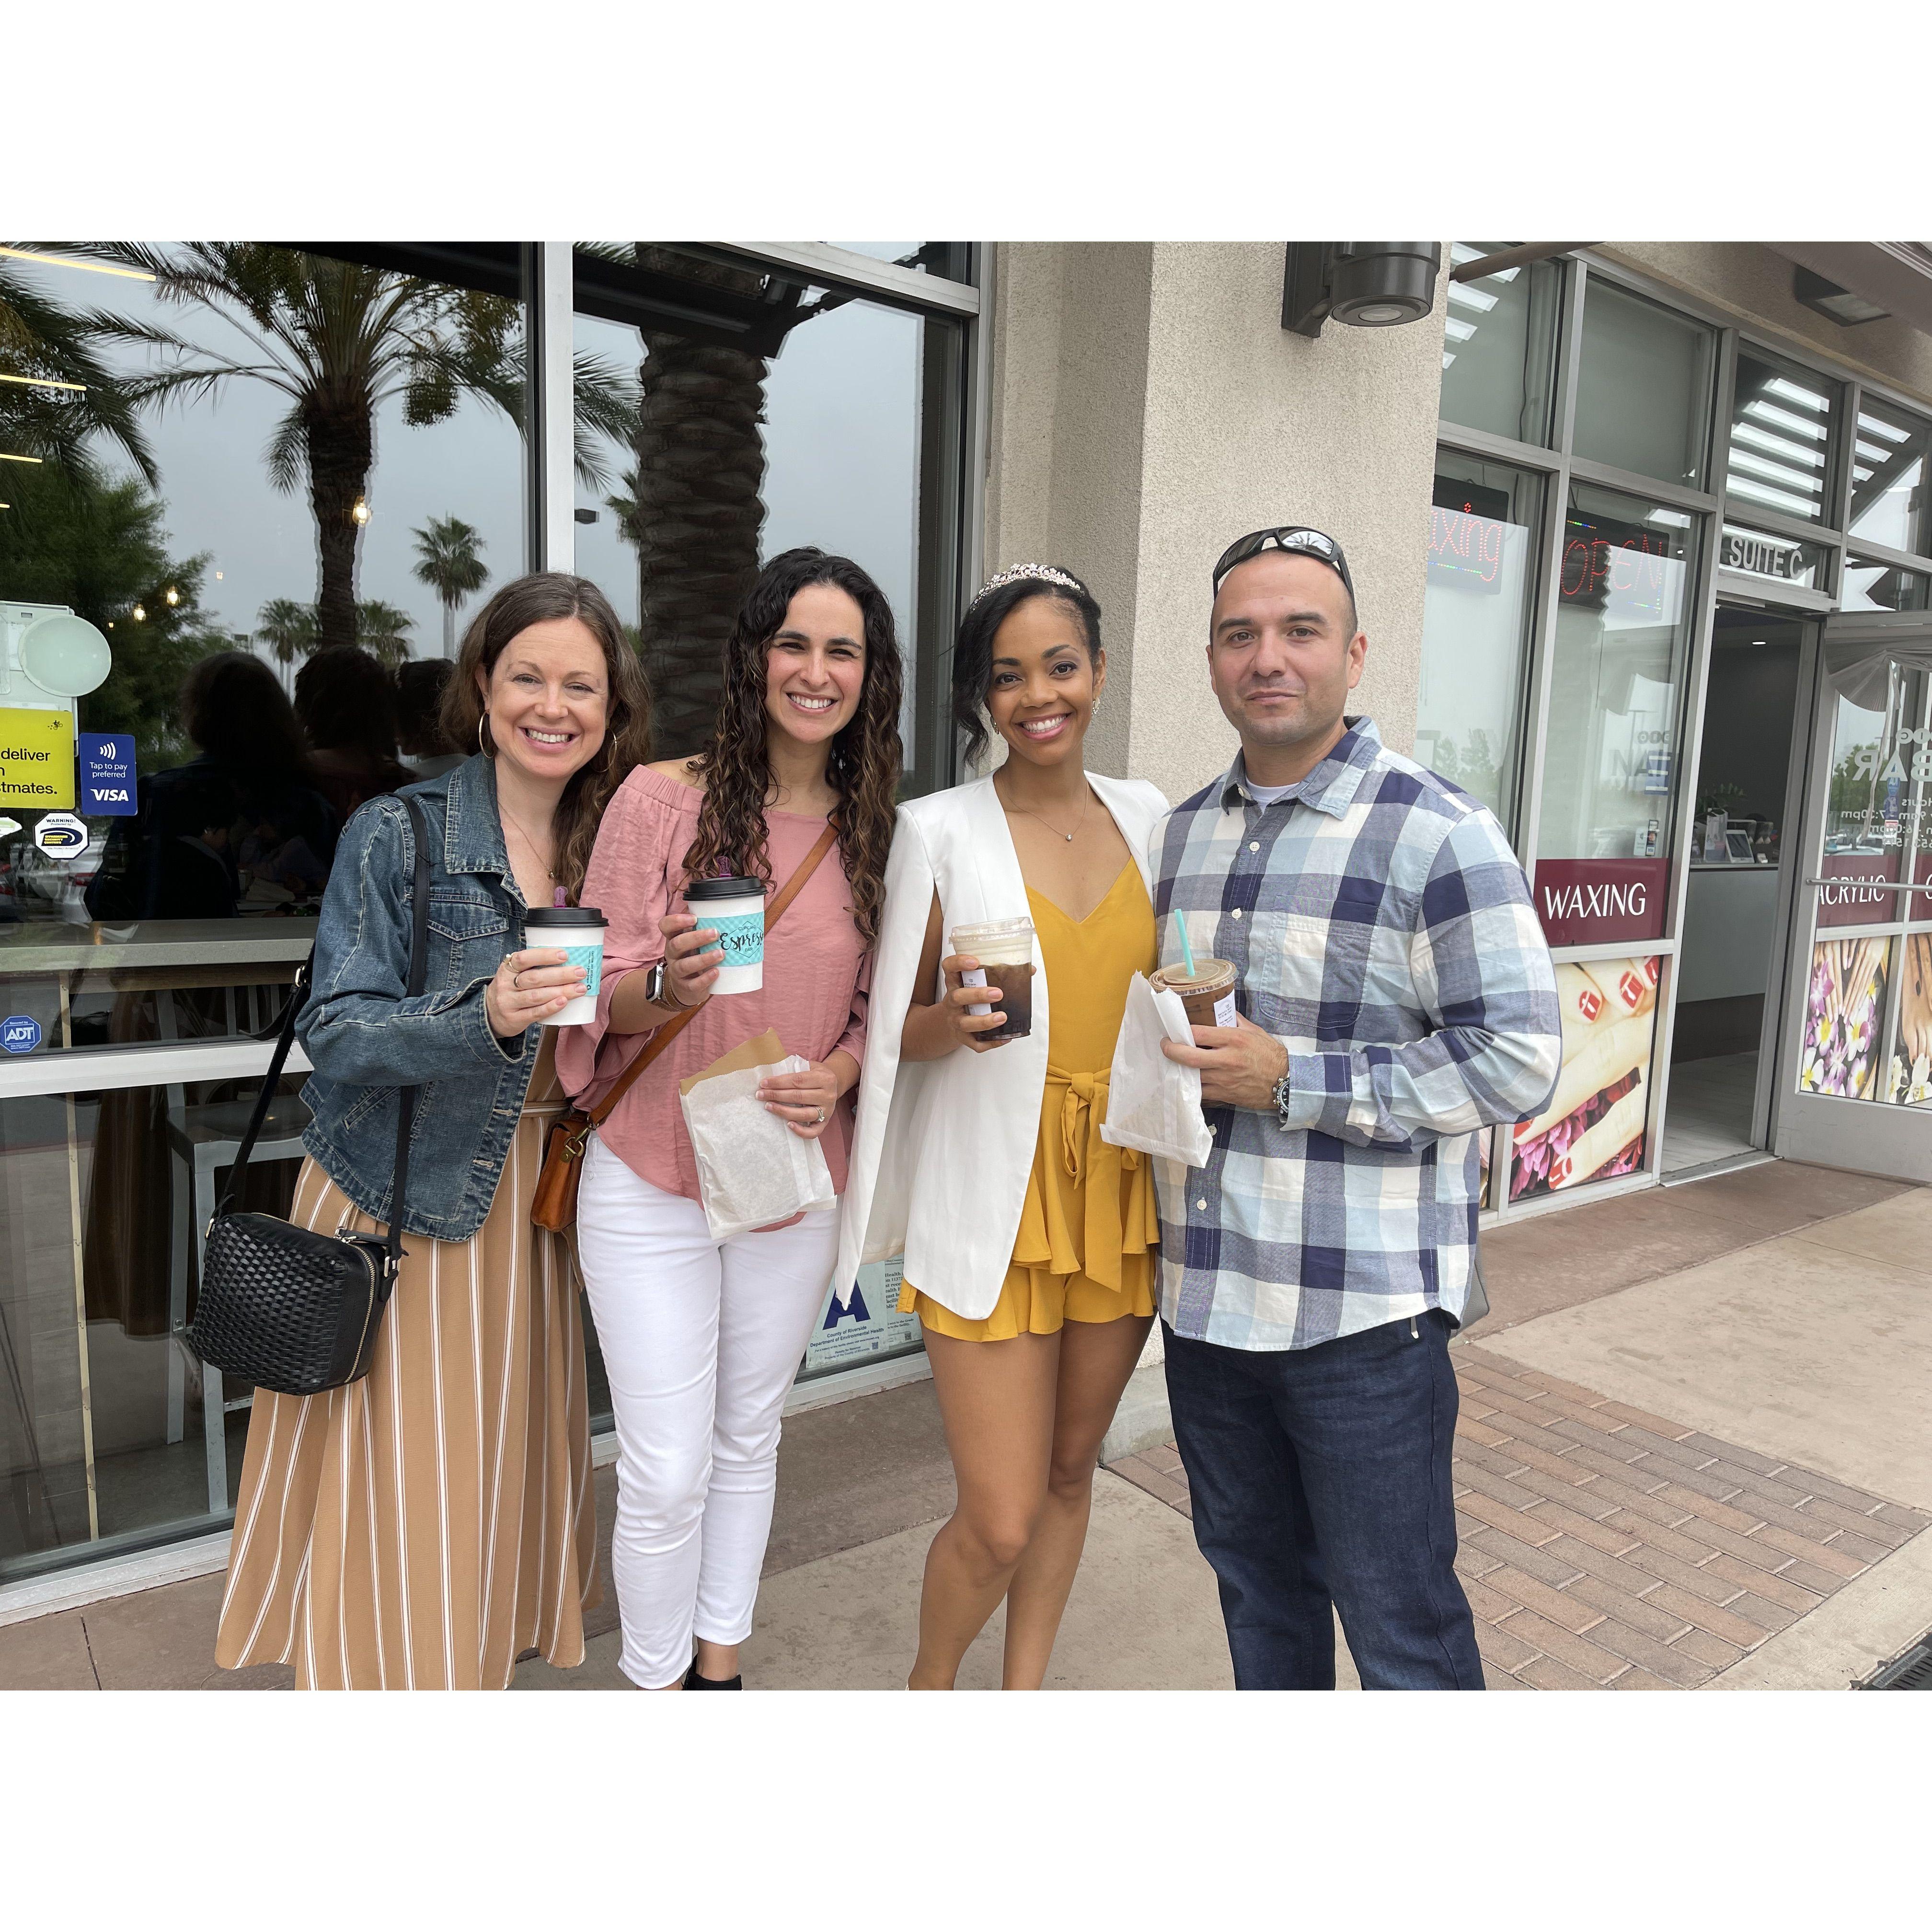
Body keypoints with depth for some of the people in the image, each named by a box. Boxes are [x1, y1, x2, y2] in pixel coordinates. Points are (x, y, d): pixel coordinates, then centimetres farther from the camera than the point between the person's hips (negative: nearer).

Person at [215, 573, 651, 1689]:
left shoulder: (618, 840, 2)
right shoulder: (397, 835, -10)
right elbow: (337, 1033, -14)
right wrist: (485, 1018, -31)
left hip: (532, 1198, 4)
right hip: (399, 1194, -4)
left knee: (502, 1456, 15)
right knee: (395, 1481, 4)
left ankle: (490, 1650, 37)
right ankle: (388, 1672, 27)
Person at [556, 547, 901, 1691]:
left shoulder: (875, 831, 3)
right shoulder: (664, 797, -9)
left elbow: (875, 1005, 9)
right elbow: (602, 996, -8)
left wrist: (834, 1074, -12)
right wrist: (669, 986, -29)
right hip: (654, 1184, -3)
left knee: (750, 1442, 19)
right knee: (668, 1472, 2)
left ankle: (721, 1668, 41)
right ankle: (658, 1686, 29)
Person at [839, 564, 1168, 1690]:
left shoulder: (1146, 817, 6)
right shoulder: (939, 829, -6)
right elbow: (896, 1028, -1)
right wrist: (956, 1021, -21)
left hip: (1121, 1190, 5)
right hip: (993, 1205, -4)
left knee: (1070, 1474, 19)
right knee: (1000, 1523, 0)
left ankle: (1024, 1689, 43)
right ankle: (931, 1685, 34)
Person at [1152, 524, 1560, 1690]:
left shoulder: (1438, 832, -11)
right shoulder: (1186, 831, 9)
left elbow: (1517, 1061, -16)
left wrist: (1292, 1080, -20)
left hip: (1364, 1306, -6)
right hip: (1206, 1292, 7)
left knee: (1400, 1622, 8)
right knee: (1254, 1578, 23)